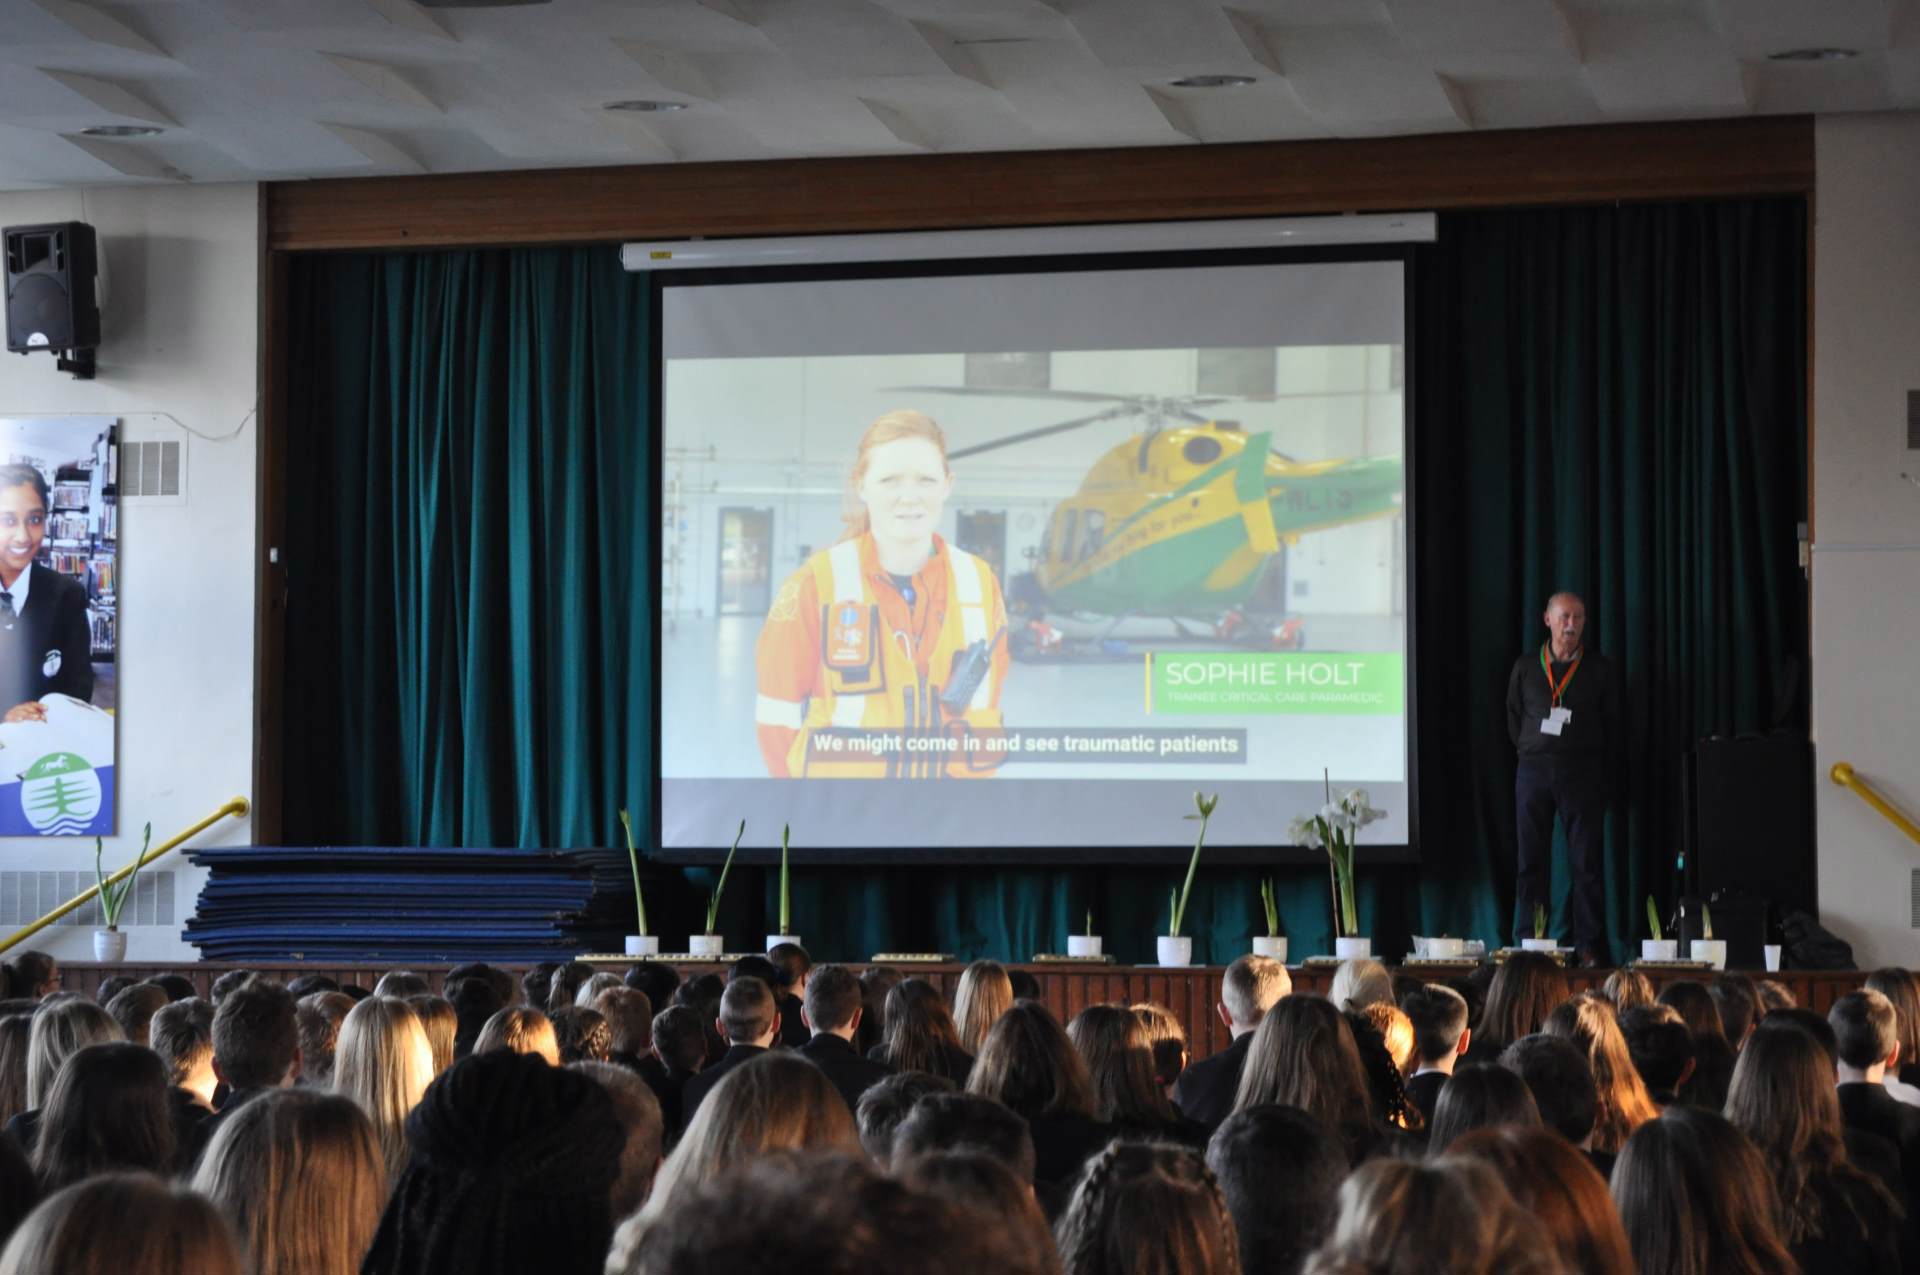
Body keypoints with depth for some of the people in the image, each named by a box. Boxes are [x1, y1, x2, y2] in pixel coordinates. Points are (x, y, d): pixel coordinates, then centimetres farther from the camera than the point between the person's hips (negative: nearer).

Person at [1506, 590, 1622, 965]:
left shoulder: (1600, 670, 6)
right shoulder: (1526, 667, 10)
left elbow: (1612, 724, 10)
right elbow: (1513, 719, 17)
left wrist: (1593, 762, 5)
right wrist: (1530, 752, 9)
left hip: (1582, 772, -1)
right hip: (1534, 770, 1)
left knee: (1587, 863, -5)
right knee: (1532, 862, 1)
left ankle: (1589, 946, -4)